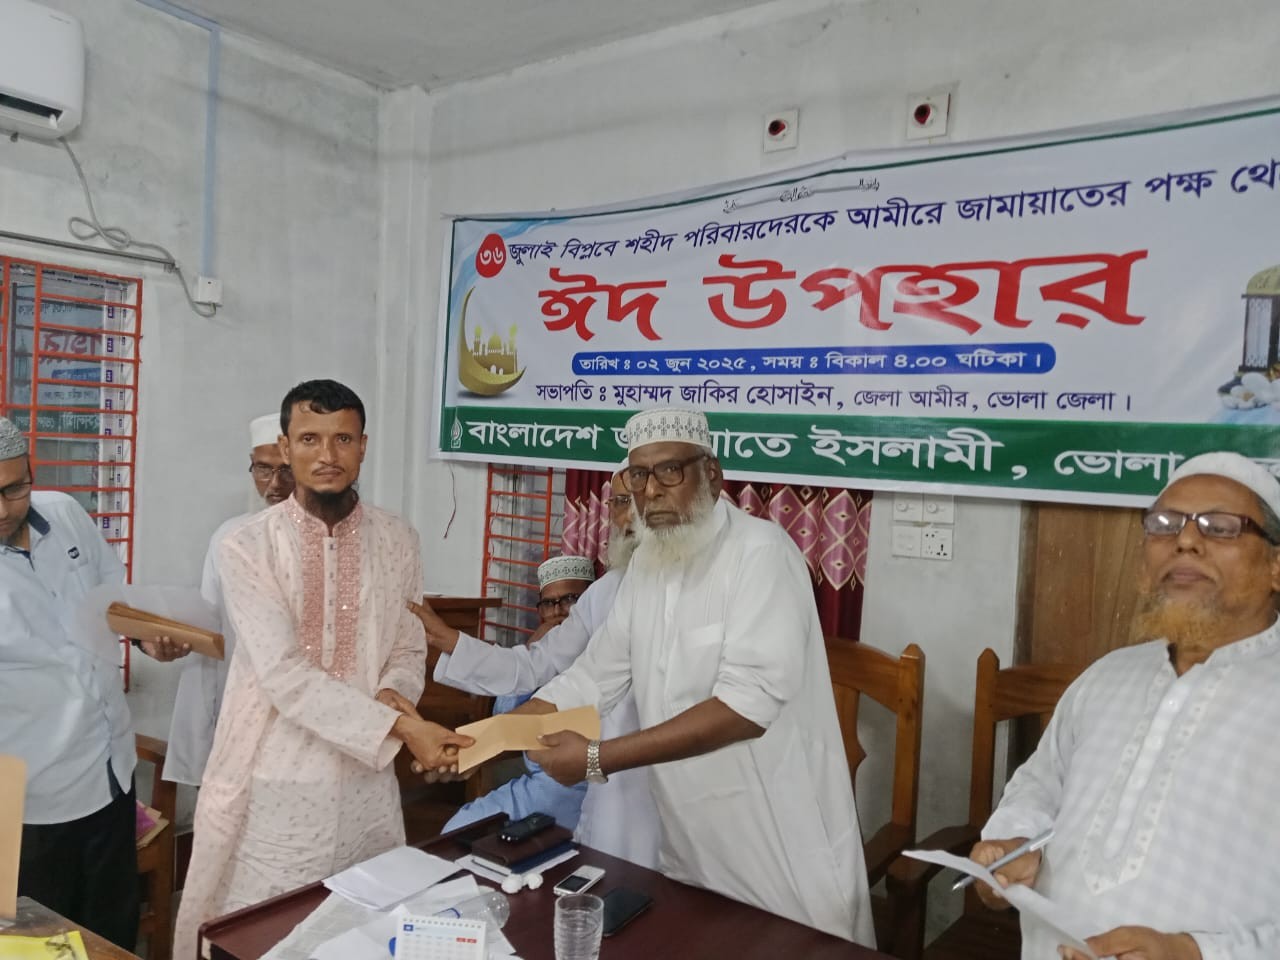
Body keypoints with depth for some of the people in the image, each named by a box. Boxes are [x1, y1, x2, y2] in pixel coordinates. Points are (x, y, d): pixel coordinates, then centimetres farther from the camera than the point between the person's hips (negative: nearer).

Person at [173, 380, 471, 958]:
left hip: (366, 776, 3)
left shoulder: (397, 541, 1)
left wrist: (395, 692, -14)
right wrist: (400, 728, -24)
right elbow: (283, 674, -18)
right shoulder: (248, 548, -10)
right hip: (275, 780, -2)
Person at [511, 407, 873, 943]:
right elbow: (594, 675, 6)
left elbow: (748, 704, -29)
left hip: (782, 850, -6)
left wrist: (598, 758, -27)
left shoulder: (760, 551, -20)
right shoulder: (645, 564, 5)